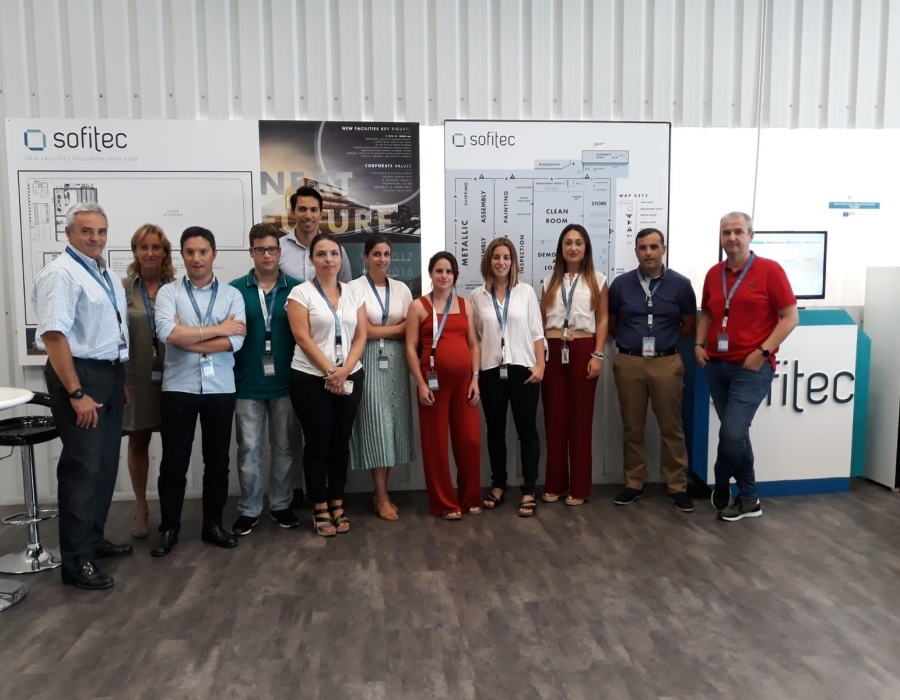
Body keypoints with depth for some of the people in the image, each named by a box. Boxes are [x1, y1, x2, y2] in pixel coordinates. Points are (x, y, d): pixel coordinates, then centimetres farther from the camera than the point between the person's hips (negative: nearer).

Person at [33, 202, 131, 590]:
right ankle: (76, 561, 4)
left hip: (109, 374, 9)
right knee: (82, 468, -5)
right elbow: (54, 335, -22)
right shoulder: (61, 274, -15)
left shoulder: (105, 274, 14)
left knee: (106, 464, 15)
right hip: (79, 375, -9)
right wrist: (76, 393, -25)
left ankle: (94, 538, 30)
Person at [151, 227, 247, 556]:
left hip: (220, 389, 1)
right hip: (178, 388, -1)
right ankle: (169, 528, 22)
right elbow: (168, 333, -16)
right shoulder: (168, 292, 2)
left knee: (217, 461, 10)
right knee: (174, 463, 7)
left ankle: (213, 525, 25)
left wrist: (187, 339, -13)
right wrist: (218, 329, -11)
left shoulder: (232, 295, 4)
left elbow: (236, 340, -10)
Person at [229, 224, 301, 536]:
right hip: (247, 383, 0)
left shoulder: (296, 289, 1)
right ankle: (249, 510, 21)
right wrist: (230, 375, -6)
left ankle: (281, 505, 26)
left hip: (285, 382, 1)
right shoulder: (235, 289, -1)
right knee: (249, 449, 7)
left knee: (282, 447, 12)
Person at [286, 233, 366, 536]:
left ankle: (337, 504, 21)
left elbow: (360, 336, 4)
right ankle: (320, 508, 15)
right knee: (317, 443, 3)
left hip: (349, 377, 4)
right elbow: (303, 338, -11)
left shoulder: (354, 293, 8)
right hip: (311, 378, -3)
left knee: (341, 442, 9)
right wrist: (330, 371, -15)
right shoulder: (301, 292, -4)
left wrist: (345, 370, -10)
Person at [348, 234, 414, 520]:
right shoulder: (355, 287, -3)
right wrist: (397, 328, -3)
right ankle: (382, 497, 6)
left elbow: (410, 329, 5)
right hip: (369, 362, -4)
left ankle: (381, 492, 16)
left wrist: (379, 330, -9)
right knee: (375, 425, -3)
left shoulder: (402, 289, 10)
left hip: (396, 362, 4)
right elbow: (364, 331, -9)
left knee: (393, 425, 5)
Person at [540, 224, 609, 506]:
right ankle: (554, 484, 14)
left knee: (581, 418, 1)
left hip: (583, 350, -2)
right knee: (554, 417, 3)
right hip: (553, 351, 2)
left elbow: (603, 319, 3)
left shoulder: (597, 280, 7)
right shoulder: (550, 281, 13)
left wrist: (598, 355, -7)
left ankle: (579, 487, 10)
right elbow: (541, 320, 11)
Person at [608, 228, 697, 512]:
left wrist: (665, 340, 10)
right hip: (628, 363, 1)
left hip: (667, 363, -1)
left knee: (671, 427, 5)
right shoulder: (620, 284, 3)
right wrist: (631, 341, 12)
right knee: (632, 427, 9)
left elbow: (689, 324, 9)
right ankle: (633, 483, 20)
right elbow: (611, 322, 14)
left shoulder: (680, 284, -1)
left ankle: (678, 486, 16)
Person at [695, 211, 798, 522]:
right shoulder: (714, 274, 9)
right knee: (736, 434, 11)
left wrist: (763, 351, -14)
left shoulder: (769, 270, -7)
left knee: (731, 433, -11)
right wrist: (699, 344, 5)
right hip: (717, 366, 5)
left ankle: (721, 487, 16)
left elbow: (790, 316, -7)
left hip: (752, 368, -5)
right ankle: (749, 499, 24)